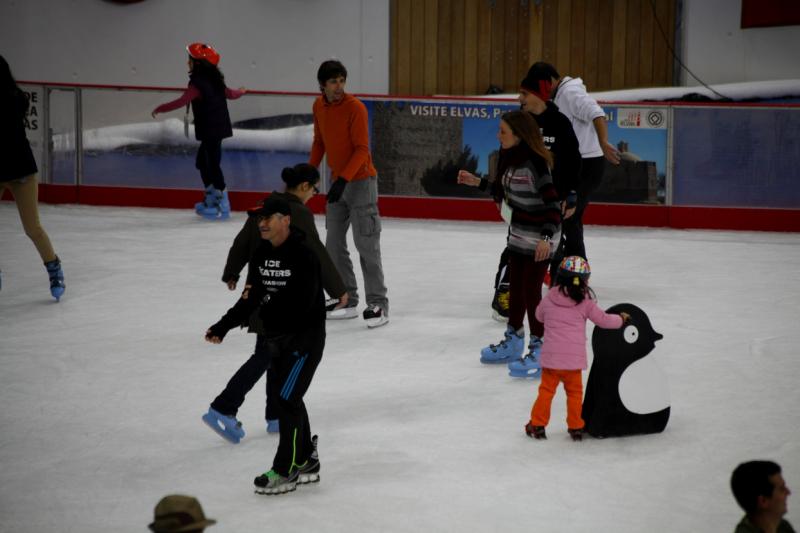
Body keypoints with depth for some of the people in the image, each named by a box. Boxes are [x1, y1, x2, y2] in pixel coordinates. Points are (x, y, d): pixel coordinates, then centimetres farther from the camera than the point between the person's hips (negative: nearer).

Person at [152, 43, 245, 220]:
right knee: (202, 162, 18)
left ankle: (223, 205, -4)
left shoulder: (197, 83, -17)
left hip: (210, 131, -9)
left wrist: (160, 109, -17)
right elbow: (231, 94, 26)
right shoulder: (214, 80, 10)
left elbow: (182, 102, -26)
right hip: (218, 128, 9)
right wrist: (241, 92, 49)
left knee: (213, 164, -5)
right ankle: (211, 199, 26)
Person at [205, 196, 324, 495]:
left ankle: (285, 471, 0)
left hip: (304, 338, -8)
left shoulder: (303, 256, -20)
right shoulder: (260, 256, 5)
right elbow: (249, 300, 8)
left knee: (286, 398, -9)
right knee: (287, 399, 13)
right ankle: (306, 462, 27)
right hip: (274, 337, 8)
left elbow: (302, 304, -27)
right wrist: (222, 327, -2)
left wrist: (264, 302, -26)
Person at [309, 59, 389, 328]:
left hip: (361, 182, -7)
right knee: (334, 245, 10)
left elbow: (362, 149, -19)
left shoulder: (355, 107, -17)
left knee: (366, 245, -7)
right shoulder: (318, 106, 4)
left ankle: (378, 304, -3)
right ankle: (347, 301, 20)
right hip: (338, 183, 7)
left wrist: (343, 179, -27)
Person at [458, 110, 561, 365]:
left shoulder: (535, 162, -24)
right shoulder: (509, 157, 2)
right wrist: (477, 182, 9)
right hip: (518, 233, 9)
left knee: (531, 289, -2)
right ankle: (513, 340, 33)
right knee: (515, 287, 18)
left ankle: (539, 347, 10)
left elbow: (551, 202, -25)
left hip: (539, 236, -9)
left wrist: (547, 237, -32)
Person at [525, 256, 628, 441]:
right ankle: (575, 427, 19)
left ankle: (537, 424, 11)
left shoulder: (549, 299, 1)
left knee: (546, 390, 11)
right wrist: (621, 319, 22)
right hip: (574, 358, -1)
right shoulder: (585, 302, -3)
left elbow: (539, 315, 19)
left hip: (551, 356, 1)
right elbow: (603, 320, 4)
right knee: (574, 391, 13)